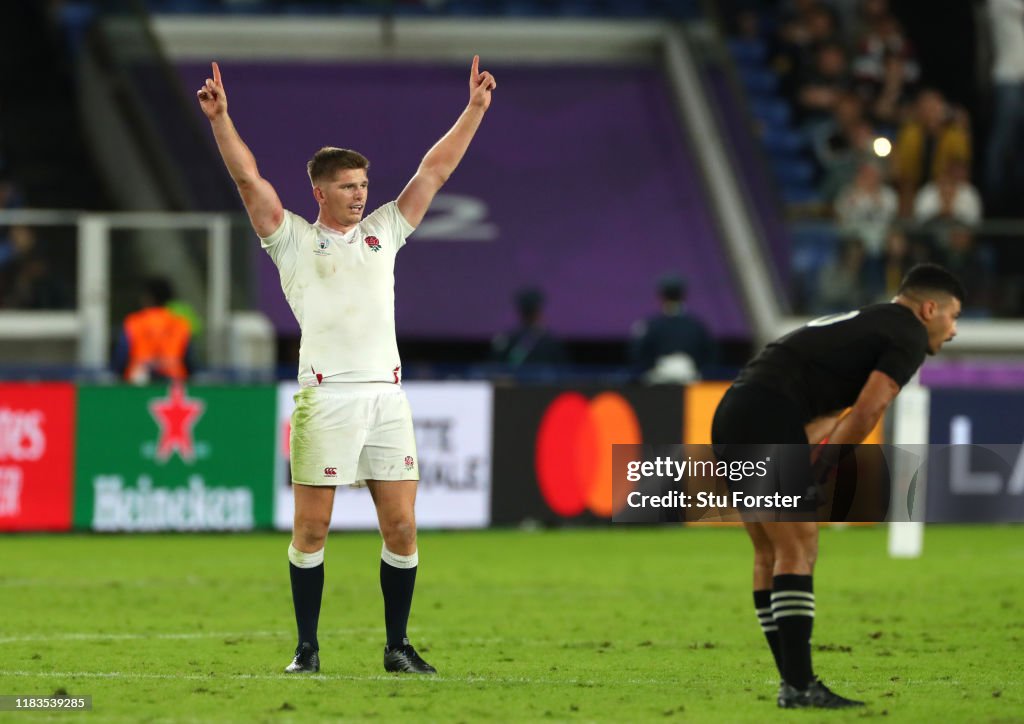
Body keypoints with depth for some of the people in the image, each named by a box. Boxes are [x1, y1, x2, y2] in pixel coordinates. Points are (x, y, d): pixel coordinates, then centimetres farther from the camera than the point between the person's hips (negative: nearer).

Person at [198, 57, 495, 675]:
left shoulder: (383, 232, 18)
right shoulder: (294, 239, 8)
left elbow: (435, 171, 19)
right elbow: (251, 181, -1)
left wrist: (475, 110, 16)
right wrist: (221, 119, -12)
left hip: (387, 395, 4)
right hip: (326, 397, -3)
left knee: (401, 528, 0)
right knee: (312, 529, -2)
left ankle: (398, 646, 10)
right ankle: (308, 648, 6)